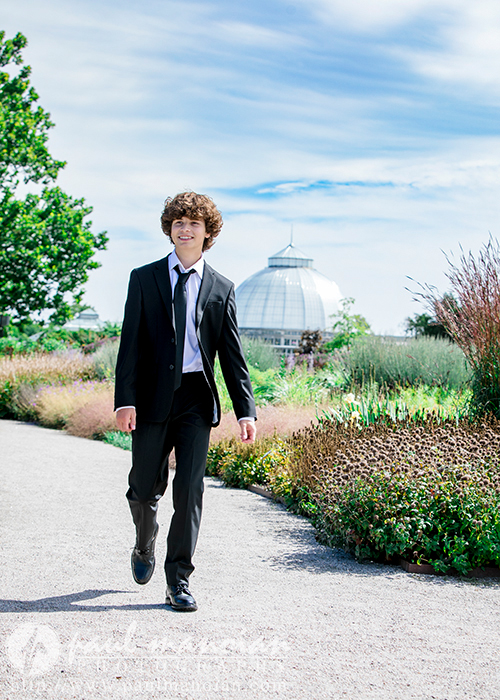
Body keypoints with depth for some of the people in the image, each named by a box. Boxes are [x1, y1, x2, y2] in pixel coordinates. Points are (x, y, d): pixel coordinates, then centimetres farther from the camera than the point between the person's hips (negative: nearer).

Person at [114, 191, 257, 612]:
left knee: (190, 490, -4)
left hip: (197, 398, 1)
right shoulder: (144, 279, 6)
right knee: (146, 487, 6)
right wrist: (125, 399, -11)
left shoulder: (221, 289, 8)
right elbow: (130, 344, 0)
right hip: (153, 397, 0)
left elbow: (232, 354, 8)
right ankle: (145, 548, 37)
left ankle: (179, 581, 6)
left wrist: (246, 410, -1)